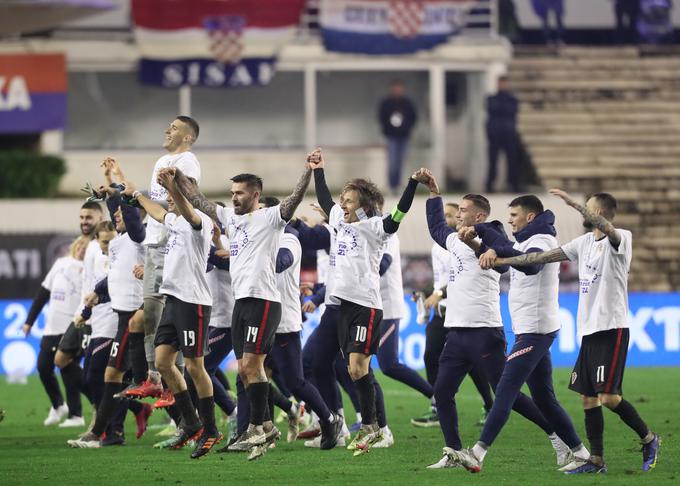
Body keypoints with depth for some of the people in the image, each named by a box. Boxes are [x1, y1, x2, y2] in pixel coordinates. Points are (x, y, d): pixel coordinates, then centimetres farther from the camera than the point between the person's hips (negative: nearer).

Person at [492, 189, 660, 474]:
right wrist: (501, 260, 14)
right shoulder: (585, 242, 15)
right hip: (589, 330, 8)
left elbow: (605, 227, -32)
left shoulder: (621, 238, -8)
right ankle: (596, 460, 9)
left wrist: (572, 203, -36)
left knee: (608, 396, -13)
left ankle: (648, 439, 5)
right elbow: (544, 257, 17)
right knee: (588, 397, 5)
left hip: (612, 329, -8)